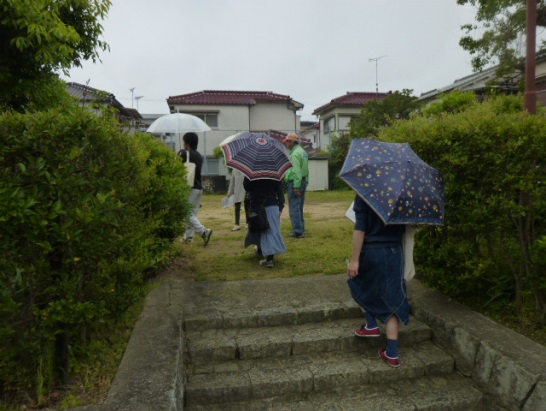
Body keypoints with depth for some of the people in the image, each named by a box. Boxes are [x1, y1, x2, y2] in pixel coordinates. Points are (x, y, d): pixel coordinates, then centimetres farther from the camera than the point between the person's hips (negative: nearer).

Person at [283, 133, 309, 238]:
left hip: (295, 183, -10)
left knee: (294, 208, -6)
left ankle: (297, 231, -4)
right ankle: (301, 230, 21)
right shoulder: (302, 151, 16)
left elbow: (296, 171, -21)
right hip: (303, 181, 10)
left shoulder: (295, 154, -15)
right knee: (299, 208, 15)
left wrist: (296, 186, -22)